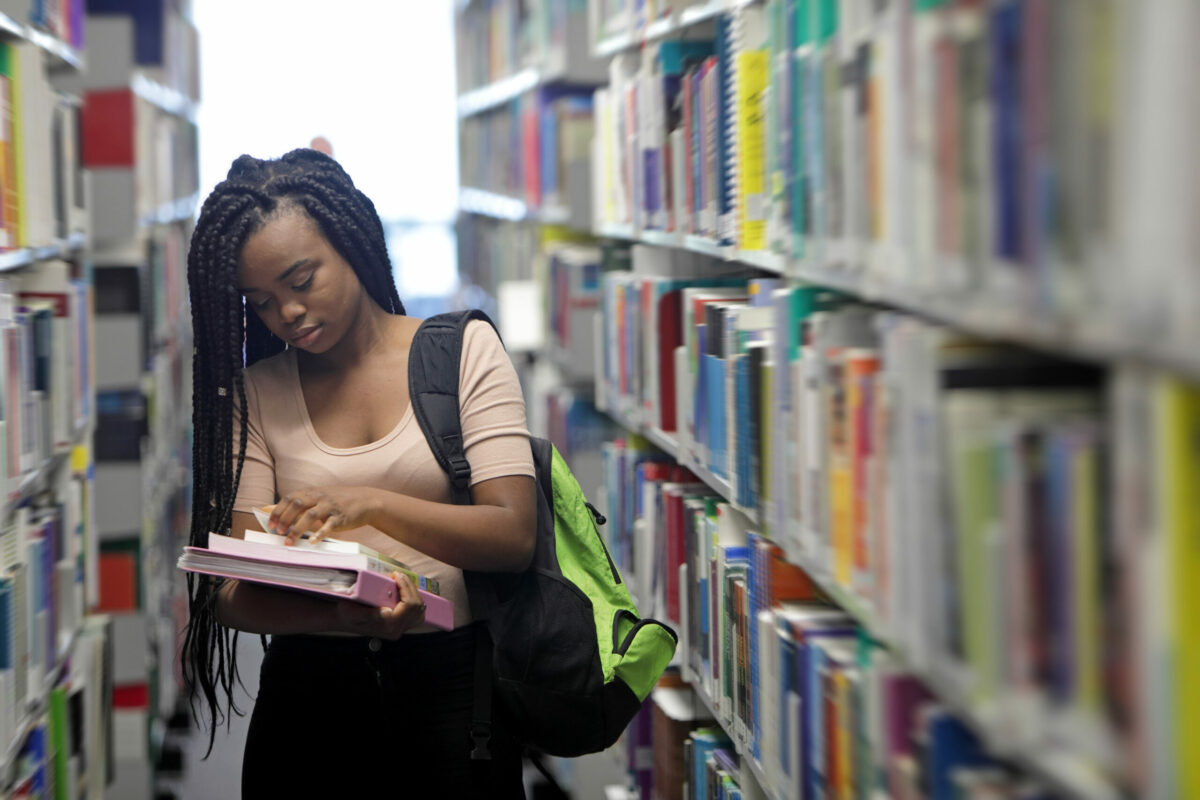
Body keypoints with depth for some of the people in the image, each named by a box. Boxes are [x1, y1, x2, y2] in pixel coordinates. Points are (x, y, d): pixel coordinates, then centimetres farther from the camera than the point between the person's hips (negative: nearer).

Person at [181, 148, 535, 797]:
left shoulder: (464, 350, 0)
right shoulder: (254, 393, 4)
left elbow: (514, 536, -10)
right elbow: (231, 591, -5)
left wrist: (370, 505, -26)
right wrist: (339, 616, -26)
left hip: (448, 678, -1)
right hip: (309, 689, 1)